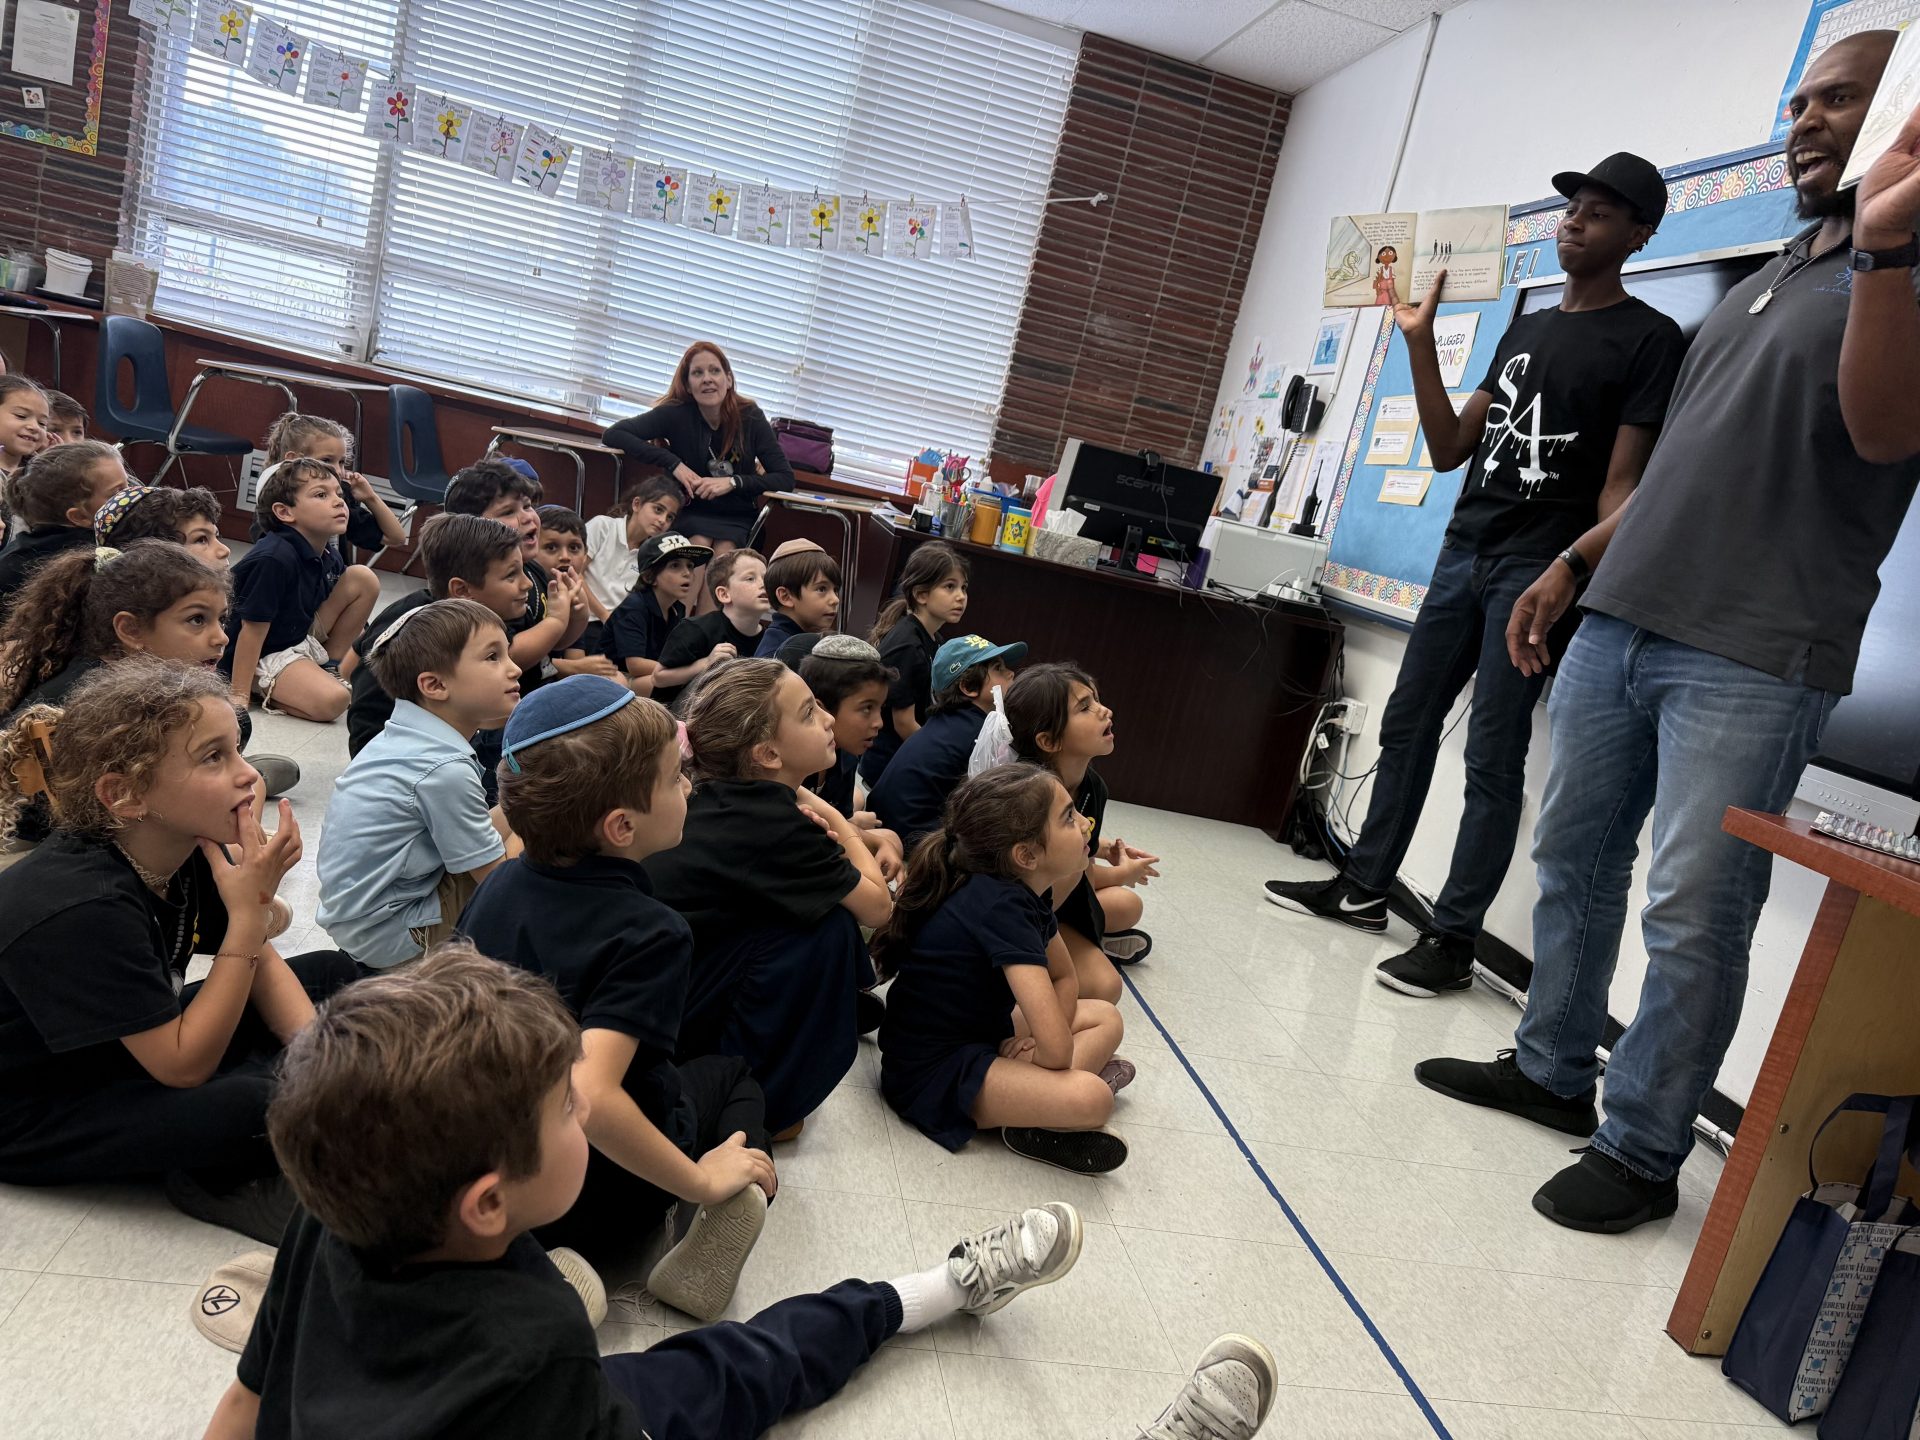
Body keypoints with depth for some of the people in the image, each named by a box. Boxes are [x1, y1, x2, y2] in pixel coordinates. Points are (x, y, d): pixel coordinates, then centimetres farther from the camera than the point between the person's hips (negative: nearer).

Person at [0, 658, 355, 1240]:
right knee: (279, 1106, -32)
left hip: (133, 1051, 9)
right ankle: (219, 1180, -2)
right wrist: (251, 910, -34)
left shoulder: (194, 847, -12)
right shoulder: (79, 909, -34)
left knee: (333, 974, 6)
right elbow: (186, 1067, -29)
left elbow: (262, 965, 2)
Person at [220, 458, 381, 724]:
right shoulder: (274, 559, -28)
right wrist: (240, 696, -21)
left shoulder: (329, 557, -4)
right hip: (263, 655, -8)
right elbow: (253, 630, -24)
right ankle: (264, 693, -2)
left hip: (301, 637, 9)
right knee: (332, 701, -31)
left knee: (363, 579, -1)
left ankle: (328, 666, 9)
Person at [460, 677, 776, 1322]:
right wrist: (700, 1182, -25)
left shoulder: (499, 884, -4)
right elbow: (589, 1095, -38)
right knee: (732, 1075, 25)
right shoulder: (649, 934, -26)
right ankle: (719, 1208, -6)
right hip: (599, 1201, -3)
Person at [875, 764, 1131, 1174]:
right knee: (1090, 1099, -30)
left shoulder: (1027, 893, 1)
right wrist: (1041, 1053, -10)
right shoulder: (1001, 907, -28)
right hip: (929, 1069, -11)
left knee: (1106, 1019, 14)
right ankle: (1032, 1127, -2)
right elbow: (1057, 1049, -33)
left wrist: (1036, 1041, -5)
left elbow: (1065, 979, 14)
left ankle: (1034, 1095, -5)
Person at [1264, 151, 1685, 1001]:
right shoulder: (1527, 328, 19)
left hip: (1539, 570, -7)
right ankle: (1365, 886, 23)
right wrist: (1420, 343, 7)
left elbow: (1621, 483, -9)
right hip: (1464, 551, 7)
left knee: (1493, 757, -7)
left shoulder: (1649, 339, -1)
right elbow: (1448, 449, 13)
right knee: (1407, 725, 11)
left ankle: (1453, 941, -1)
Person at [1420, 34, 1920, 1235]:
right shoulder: (1764, 285, 23)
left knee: (1693, 916, -4)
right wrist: (1573, 568, 21)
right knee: (1573, 860, 12)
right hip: (1621, 624, 8)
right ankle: (1552, 1070, 27)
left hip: (1754, 660, -8)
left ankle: (1642, 1154, 8)